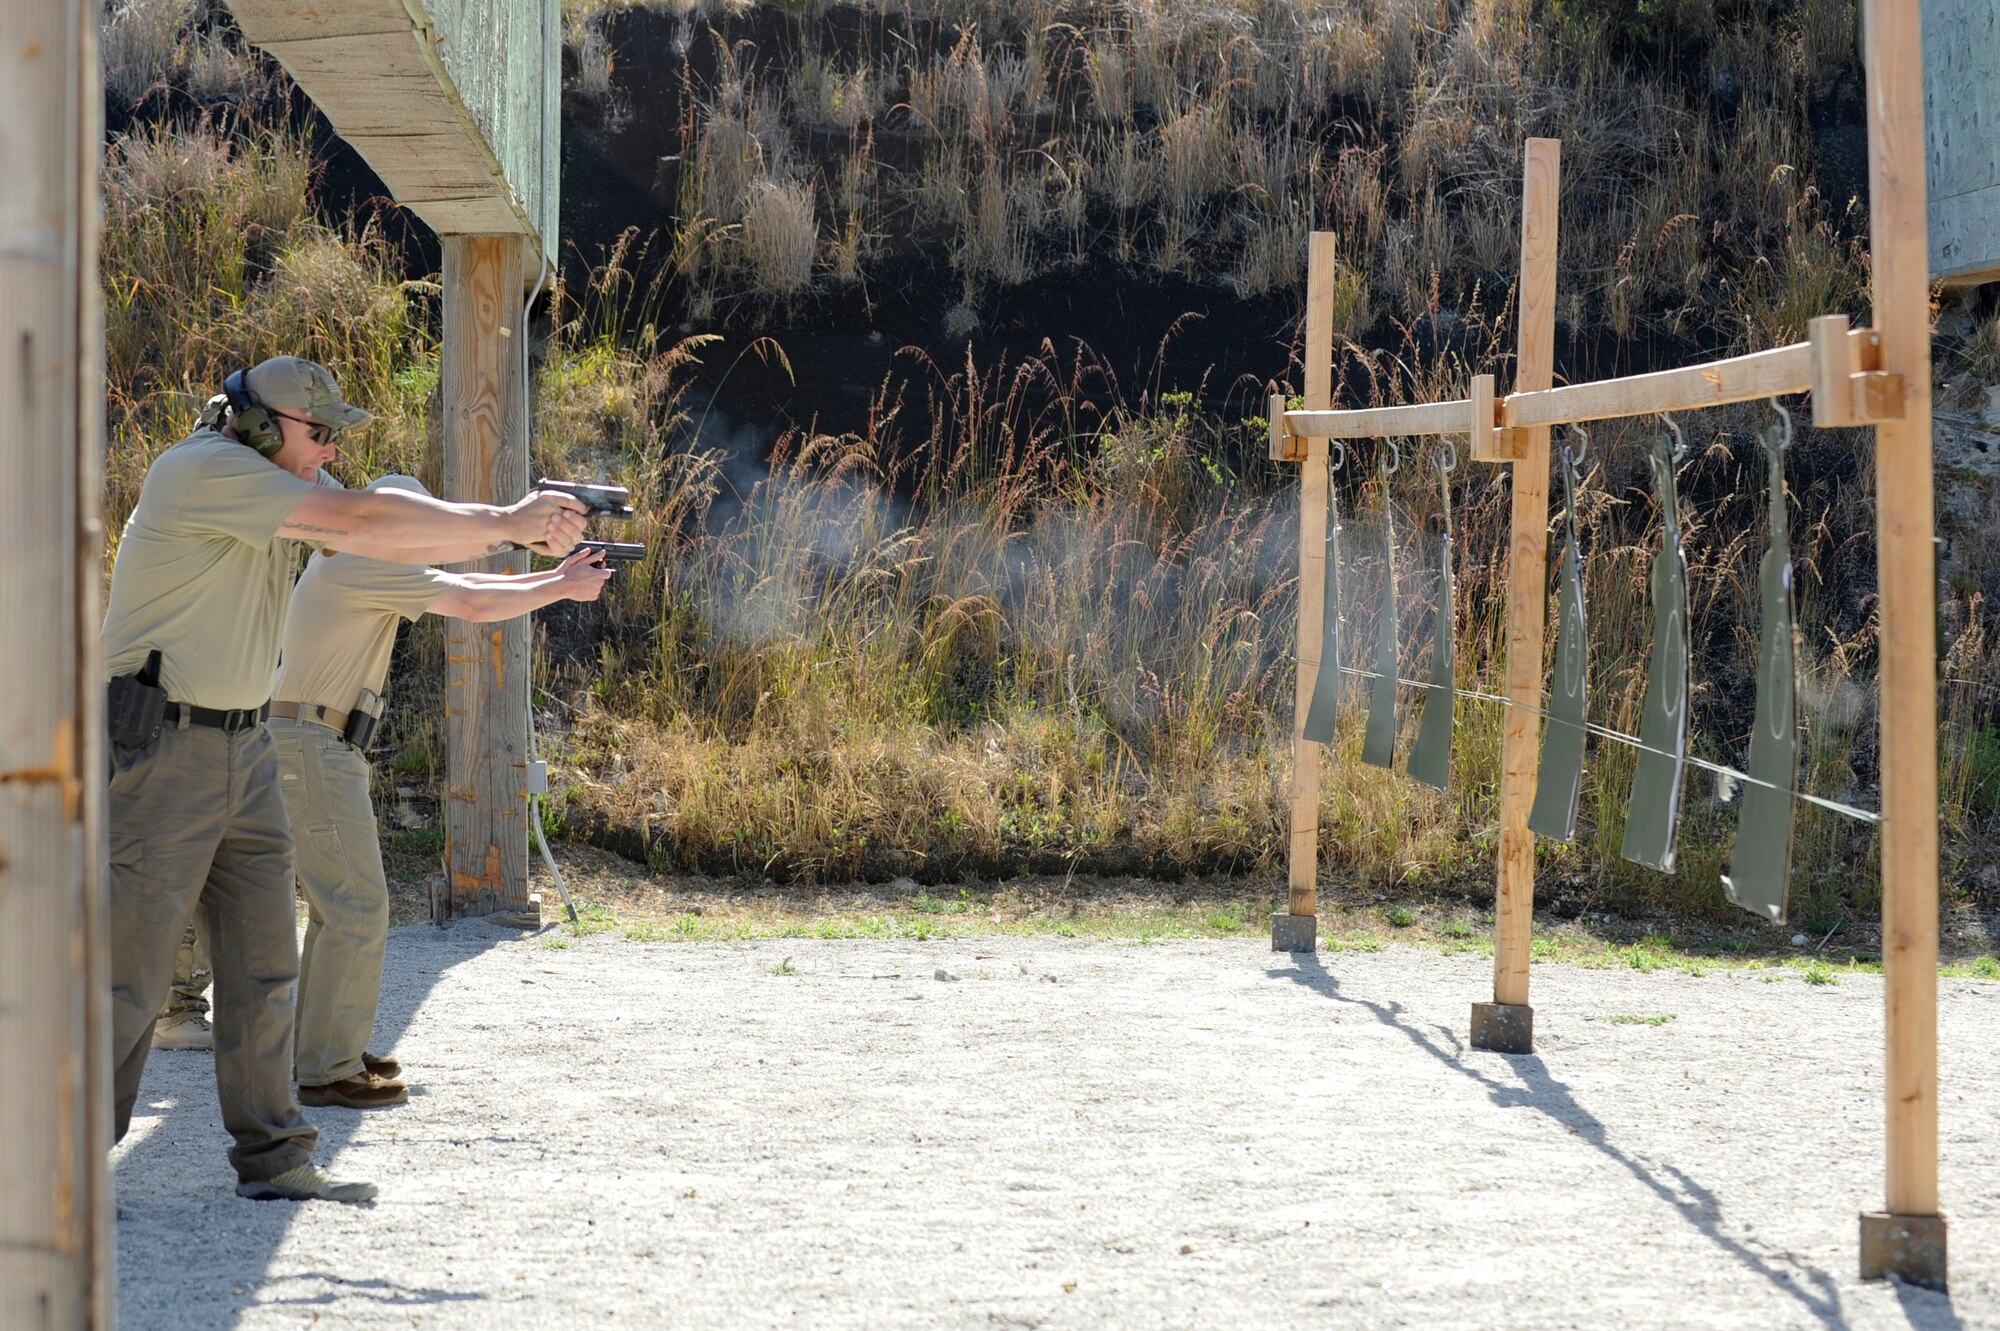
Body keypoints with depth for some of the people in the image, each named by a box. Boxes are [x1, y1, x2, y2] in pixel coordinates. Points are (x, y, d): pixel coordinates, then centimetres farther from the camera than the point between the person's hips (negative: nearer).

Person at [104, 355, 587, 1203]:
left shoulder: (290, 483, 11)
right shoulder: (205, 471, -17)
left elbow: (395, 545, 6)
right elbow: (362, 520, -23)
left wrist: (519, 530, -8)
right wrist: (503, 522, -18)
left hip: (242, 752, 9)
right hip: (159, 749, -9)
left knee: (264, 964, 7)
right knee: (128, 975, -5)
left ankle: (273, 1160, 11)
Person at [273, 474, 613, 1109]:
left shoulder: (351, 566, 17)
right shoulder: (362, 565, -14)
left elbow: (462, 587, 20)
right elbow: (474, 605, -13)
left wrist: (555, 576, 18)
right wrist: (563, 589, -2)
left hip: (312, 748, 11)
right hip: (314, 747, -11)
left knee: (339, 903, 17)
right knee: (358, 907, -10)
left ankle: (322, 1048, 23)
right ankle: (329, 1070, -9)